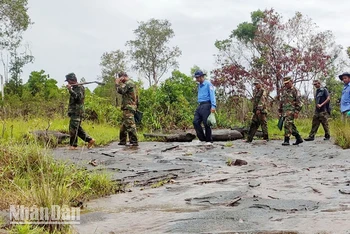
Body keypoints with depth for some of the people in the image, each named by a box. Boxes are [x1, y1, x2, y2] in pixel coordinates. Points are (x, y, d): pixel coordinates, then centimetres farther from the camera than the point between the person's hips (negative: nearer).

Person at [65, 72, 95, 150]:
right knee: (78, 129, 10)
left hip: (77, 112, -10)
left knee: (73, 129, -11)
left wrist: (70, 90, -29)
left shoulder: (80, 88, -8)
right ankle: (90, 140, 14)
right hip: (73, 112, 10)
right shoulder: (74, 88, 20)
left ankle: (73, 145, -8)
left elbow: (78, 97, -25)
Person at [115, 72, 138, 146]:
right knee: (124, 125, 15)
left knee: (130, 125, -13)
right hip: (128, 107, 11)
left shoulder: (128, 83, -11)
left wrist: (117, 83, -7)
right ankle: (122, 141, 22)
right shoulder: (130, 83, 21)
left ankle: (134, 142, -14)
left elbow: (120, 90, -19)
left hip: (128, 107, -11)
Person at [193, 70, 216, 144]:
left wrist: (213, 106, -22)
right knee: (196, 122, -3)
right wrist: (200, 106, 14)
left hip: (206, 105, -8)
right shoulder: (199, 85, 21)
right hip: (200, 106, 8)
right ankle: (202, 138, 6)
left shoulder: (208, 84, -3)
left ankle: (209, 140, 6)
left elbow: (212, 95, -11)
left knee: (206, 123, -6)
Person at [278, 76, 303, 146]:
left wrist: (296, 112, -17)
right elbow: (281, 102, 23)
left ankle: (286, 140, -13)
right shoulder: (284, 91, 18)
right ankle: (299, 139, 20)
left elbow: (299, 102, -10)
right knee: (291, 125, 10)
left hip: (291, 111, -8)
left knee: (287, 124, -15)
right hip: (285, 111, 8)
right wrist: (280, 111, 19)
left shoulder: (295, 90, -4)